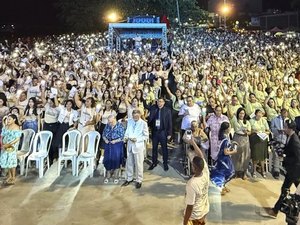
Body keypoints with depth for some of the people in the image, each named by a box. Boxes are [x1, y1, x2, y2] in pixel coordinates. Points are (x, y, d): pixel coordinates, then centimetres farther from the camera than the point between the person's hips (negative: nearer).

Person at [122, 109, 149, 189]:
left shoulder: (143, 123, -10)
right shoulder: (129, 121, 4)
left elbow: (146, 136, -7)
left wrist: (137, 139, -18)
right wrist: (126, 136, -7)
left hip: (138, 146, -5)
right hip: (130, 145, 5)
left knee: (138, 164, 4)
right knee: (129, 162, 14)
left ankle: (139, 180, 18)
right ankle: (129, 178, 30)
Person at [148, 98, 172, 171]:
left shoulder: (167, 110, -5)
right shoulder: (153, 109, 3)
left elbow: (169, 122, -5)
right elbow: (149, 119, 4)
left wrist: (169, 133, -8)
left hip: (163, 132, -3)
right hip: (155, 131, 3)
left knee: (164, 148, 8)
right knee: (154, 148, 13)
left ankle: (165, 163, 20)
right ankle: (154, 162, 26)